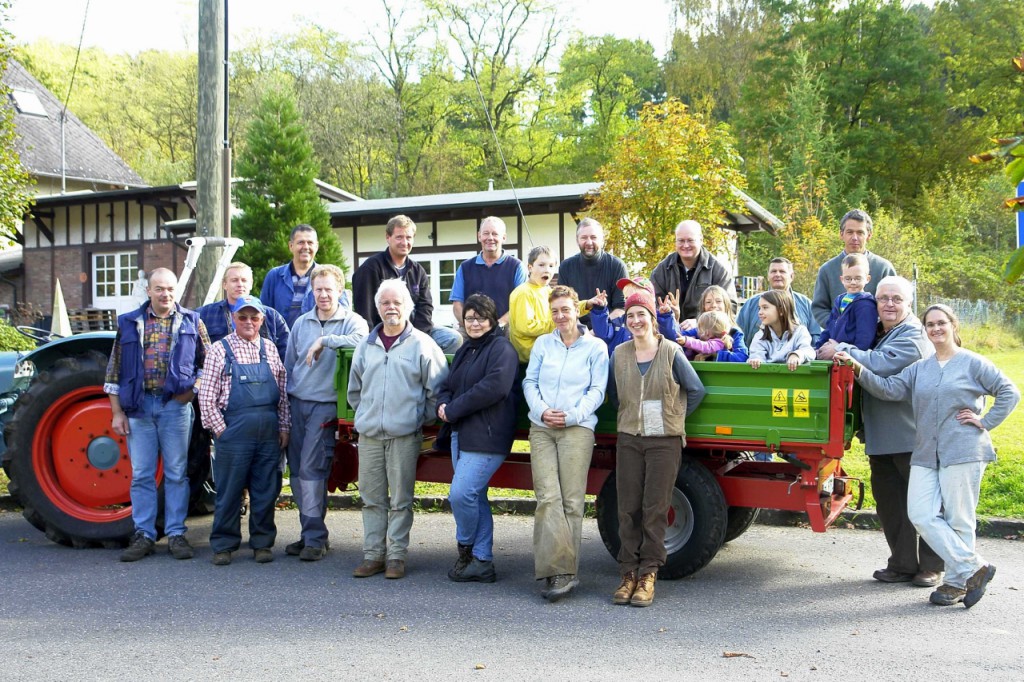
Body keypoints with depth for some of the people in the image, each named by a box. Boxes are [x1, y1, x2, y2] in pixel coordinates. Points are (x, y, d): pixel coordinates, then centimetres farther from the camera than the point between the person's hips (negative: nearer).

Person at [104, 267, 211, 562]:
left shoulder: (191, 322, 6)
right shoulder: (129, 323, 9)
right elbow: (114, 372, 8)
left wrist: (193, 389, -5)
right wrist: (117, 412, 2)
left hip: (175, 405, -1)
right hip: (138, 407, 1)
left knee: (176, 473, 3)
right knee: (141, 474, 5)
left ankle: (176, 534, 10)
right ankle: (143, 535, 12)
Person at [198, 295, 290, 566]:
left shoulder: (270, 350, 10)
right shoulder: (220, 350, -1)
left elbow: (283, 393, 13)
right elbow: (206, 396, -3)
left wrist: (284, 427, 7)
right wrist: (220, 430, -6)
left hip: (269, 432, 3)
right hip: (234, 430, -3)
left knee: (266, 491, 8)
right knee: (229, 490, 3)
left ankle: (262, 543, 20)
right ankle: (223, 545, 15)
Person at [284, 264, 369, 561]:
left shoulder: (352, 321, 0)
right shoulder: (302, 323, 15)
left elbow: (361, 339, -24)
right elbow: (289, 363, 19)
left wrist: (324, 341, -21)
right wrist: (284, 401, 15)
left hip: (325, 405, -5)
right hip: (296, 403, 5)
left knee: (311, 468, -11)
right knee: (296, 469, 6)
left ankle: (316, 538, -3)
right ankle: (310, 531, 17)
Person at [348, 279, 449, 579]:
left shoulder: (422, 344, -2)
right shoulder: (366, 346, 12)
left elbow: (437, 388, 0)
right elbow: (354, 389, 22)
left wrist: (423, 418, 0)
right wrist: (366, 414, 16)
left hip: (404, 434, -4)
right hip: (369, 434, 4)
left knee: (400, 500, 0)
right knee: (372, 498, 8)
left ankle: (396, 556, 8)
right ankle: (373, 554, 15)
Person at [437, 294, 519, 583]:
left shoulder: (501, 348, -8)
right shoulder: (465, 351, 21)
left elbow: (494, 387, -21)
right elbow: (447, 385, 21)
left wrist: (453, 410, -15)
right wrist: (443, 404, -4)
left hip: (486, 436, -9)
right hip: (461, 434, 9)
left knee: (461, 494, -15)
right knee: (476, 497, 11)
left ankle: (466, 547, 9)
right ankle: (482, 561, 18)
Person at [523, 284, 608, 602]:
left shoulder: (595, 347, 7)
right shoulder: (543, 344, 16)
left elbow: (597, 391, 2)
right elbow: (529, 382, 11)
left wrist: (572, 415, -12)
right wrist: (541, 410, -7)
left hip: (577, 429, -2)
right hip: (541, 428, 2)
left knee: (571, 501, -5)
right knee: (548, 498, -9)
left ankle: (564, 571, -1)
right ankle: (560, 571, -10)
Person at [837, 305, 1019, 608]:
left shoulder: (973, 363, 2)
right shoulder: (919, 369, 15)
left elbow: (1009, 393, 2)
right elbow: (889, 389, 3)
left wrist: (985, 422, -5)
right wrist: (858, 370, -9)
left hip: (963, 452, -5)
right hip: (925, 455, 5)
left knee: (958, 519, -1)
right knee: (922, 515, -6)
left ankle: (957, 581, 12)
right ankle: (974, 568, 4)